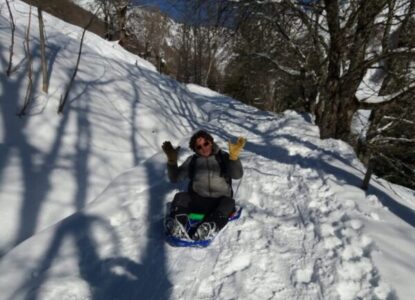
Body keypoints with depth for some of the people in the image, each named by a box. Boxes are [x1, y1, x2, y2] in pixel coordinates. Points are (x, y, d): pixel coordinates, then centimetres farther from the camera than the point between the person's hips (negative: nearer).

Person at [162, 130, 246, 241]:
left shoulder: (223, 157, 7)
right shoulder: (192, 160, 12)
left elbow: (237, 175, -10)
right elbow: (175, 178, 3)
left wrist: (234, 156, -27)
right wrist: (172, 160, -14)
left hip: (219, 201, -1)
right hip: (197, 200, 2)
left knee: (228, 203, -31)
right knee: (180, 197, -23)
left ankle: (207, 229, -55)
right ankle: (177, 228, -47)